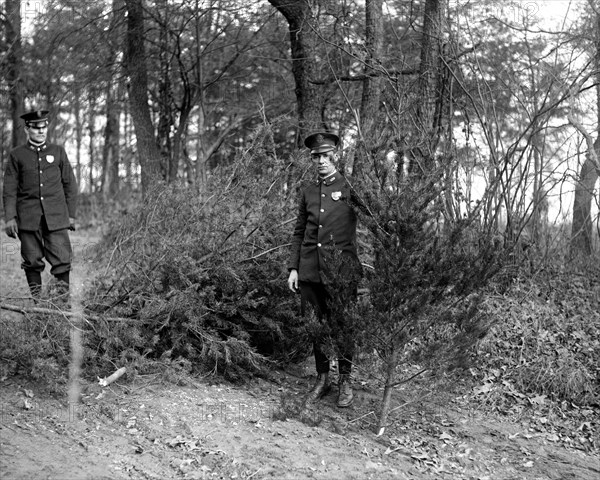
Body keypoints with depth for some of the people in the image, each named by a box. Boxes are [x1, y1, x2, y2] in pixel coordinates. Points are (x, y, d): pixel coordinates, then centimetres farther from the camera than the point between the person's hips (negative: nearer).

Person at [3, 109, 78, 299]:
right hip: (28, 218, 0)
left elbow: (70, 184, 12)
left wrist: (71, 214, 8)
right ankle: (36, 298, 12)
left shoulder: (58, 151, 10)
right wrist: (10, 218, -3)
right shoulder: (16, 155, 7)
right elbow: (10, 190, 5)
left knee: (62, 259, -7)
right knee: (32, 261, 2)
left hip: (56, 218, 0)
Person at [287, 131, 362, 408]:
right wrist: (293, 268, 9)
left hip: (340, 270, -4)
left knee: (340, 326, 0)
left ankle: (346, 382, 13)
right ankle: (322, 379, 22)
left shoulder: (351, 188, 1)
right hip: (309, 270, 4)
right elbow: (299, 232, 16)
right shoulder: (308, 192, 13)